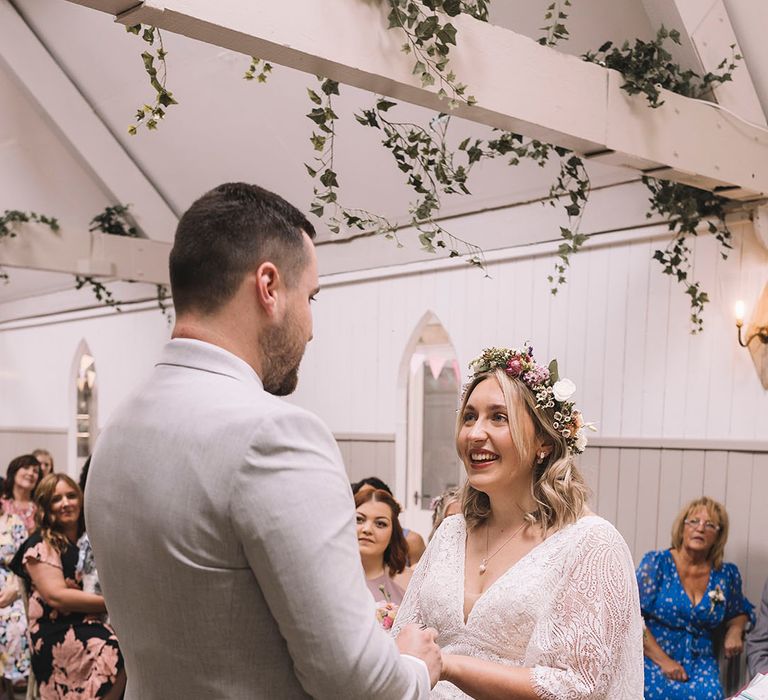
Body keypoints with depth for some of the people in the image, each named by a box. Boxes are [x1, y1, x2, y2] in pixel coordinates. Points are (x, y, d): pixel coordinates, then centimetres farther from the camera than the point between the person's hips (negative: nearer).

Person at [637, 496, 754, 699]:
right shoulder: (656, 563, -2)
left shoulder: (727, 574, 8)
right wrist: (663, 661, -14)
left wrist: (735, 630, 6)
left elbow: (740, 612, 29)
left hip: (700, 662, 3)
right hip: (653, 660, -2)